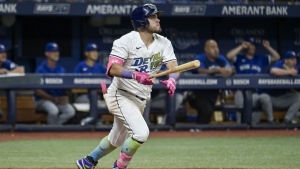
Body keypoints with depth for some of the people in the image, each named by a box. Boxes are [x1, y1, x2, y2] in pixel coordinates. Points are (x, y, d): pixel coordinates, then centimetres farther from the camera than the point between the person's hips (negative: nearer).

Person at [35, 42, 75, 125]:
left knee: (71, 111, -21)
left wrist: (64, 97, -16)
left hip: (59, 100, 5)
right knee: (53, 110, -34)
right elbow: (38, 91, -12)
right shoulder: (41, 70, -8)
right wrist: (55, 99, -19)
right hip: (43, 100, -5)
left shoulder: (61, 70, 9)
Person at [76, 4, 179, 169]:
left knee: (117, 140, 20)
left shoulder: (164, 43, 0)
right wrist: (136, 75, -43)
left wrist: (171, 80, -33)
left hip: (140, 99, 7)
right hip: (122, 96, -7)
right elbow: (112, 69, -26)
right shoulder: (126, 41, -17)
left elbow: (174, 68, -10)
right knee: (141, 132, -24)